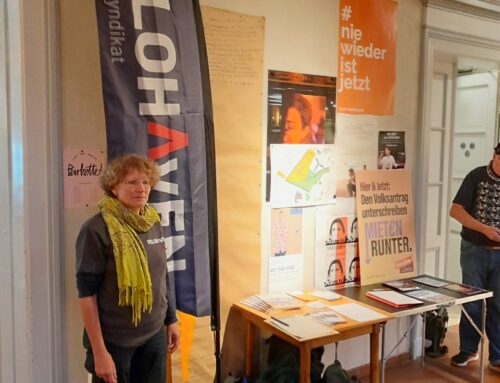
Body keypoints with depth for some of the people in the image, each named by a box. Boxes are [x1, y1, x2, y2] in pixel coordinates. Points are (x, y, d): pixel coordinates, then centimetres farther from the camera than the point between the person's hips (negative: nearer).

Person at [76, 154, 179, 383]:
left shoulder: (154, 224, 3)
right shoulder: (96, 229, -15)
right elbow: (87, 293, -15)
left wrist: (171, 319, 13)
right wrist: (99, 351, -16)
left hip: (154, 334, 6)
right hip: (114, 340, -5)